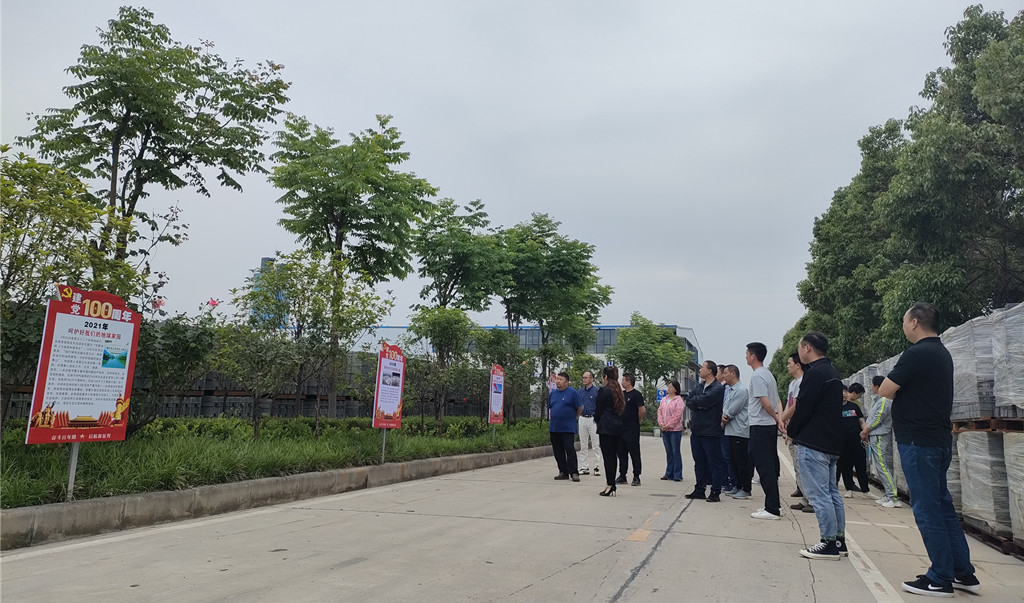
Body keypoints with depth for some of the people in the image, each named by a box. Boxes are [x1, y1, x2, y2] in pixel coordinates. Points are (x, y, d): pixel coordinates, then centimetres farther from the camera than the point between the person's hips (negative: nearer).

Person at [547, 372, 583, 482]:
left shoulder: (573, 393, -5)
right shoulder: (552, 393, 12)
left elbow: (580, 408, 0)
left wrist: (574, 418, 5)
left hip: (568, 428, -6)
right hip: (554, 427, 6)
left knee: (570, 450, -8)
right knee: (558, 452, 8)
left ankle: (573, 473, -1)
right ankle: (563, 472, 17)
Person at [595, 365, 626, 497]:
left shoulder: (603, 391, -11)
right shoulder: (619, 391, 12)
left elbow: (599, 410, -8)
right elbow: (622, 409, 15)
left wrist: (596, 419, 10)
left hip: (606, 427, -8)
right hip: (618, 426, 8)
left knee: (607, 456, -5)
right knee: (613, 456, 11)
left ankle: (610, 486, -5)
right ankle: (612, 486, 15)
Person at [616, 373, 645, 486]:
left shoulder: (636, 394, -10)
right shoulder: (621, 393, 12)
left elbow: (642, 410, -18)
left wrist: (639, 421, -5)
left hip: (632, 429, -8)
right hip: (621, 428, 8)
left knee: (634, 453, 0)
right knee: (621, 453, 11)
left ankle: (636, 477, 6)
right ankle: (622, 476, 18)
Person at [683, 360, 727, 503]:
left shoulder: (718, 388, -10)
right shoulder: (699, 386, 15)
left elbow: (704, 400, -23)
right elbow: (688, 401, 4)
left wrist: (693, 399, -5)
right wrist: (699, 404, -13)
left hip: (711, 431, -8)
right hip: (696, 430, 8)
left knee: (714, 463, 0)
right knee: (699, 462, 14)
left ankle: (715, 492, 5)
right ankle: (700, 490, 23)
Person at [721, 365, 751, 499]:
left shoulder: (741, 390, -13)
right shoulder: (730, 390, 17)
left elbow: (732, 411, -15)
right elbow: (725, 408, 14)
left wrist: (724, 418, 0)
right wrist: (724, 416, -6)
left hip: (739, 431, -10)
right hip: (730, 431, 10)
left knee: (742, 461, -4)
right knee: (733, 460, 14)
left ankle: (746, 489, 2)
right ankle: (738, 487, 23)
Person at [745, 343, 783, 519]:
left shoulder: (757, 376, -15)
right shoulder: (769, 374, 16)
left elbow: (765, 402, -20)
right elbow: (776, 400, 16)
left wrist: (776, 417, -5)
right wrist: (778, 417, 4)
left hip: (760, 426, -10)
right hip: (770, 426, 10)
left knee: (764, 467, -6)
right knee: (771, 466, 13)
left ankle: (772, 509, -3)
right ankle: (774, 505, 19)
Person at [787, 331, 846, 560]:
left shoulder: (815, 373, -15)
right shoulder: (832, 372, 16)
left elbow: (803, 407, -18)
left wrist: (792, 430, -2)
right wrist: (794, 427, 17)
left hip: (813, 443, -10)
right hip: (832, 443, 10)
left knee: (818, 493, -5)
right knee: (831, 491, 14)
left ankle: (829, 543, -1)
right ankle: (839, 540, 19)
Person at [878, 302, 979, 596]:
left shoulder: (917, 354, -17)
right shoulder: (941, 353, 14)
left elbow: (885, 391, -16)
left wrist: (899, 389, 1)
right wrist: (904, 390, 4)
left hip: (919, 442, -10)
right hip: (939, 439, 10)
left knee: (927, 510, -2)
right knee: (943, 506, 15)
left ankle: (941, 579, 5)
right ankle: (963, 573, 21)